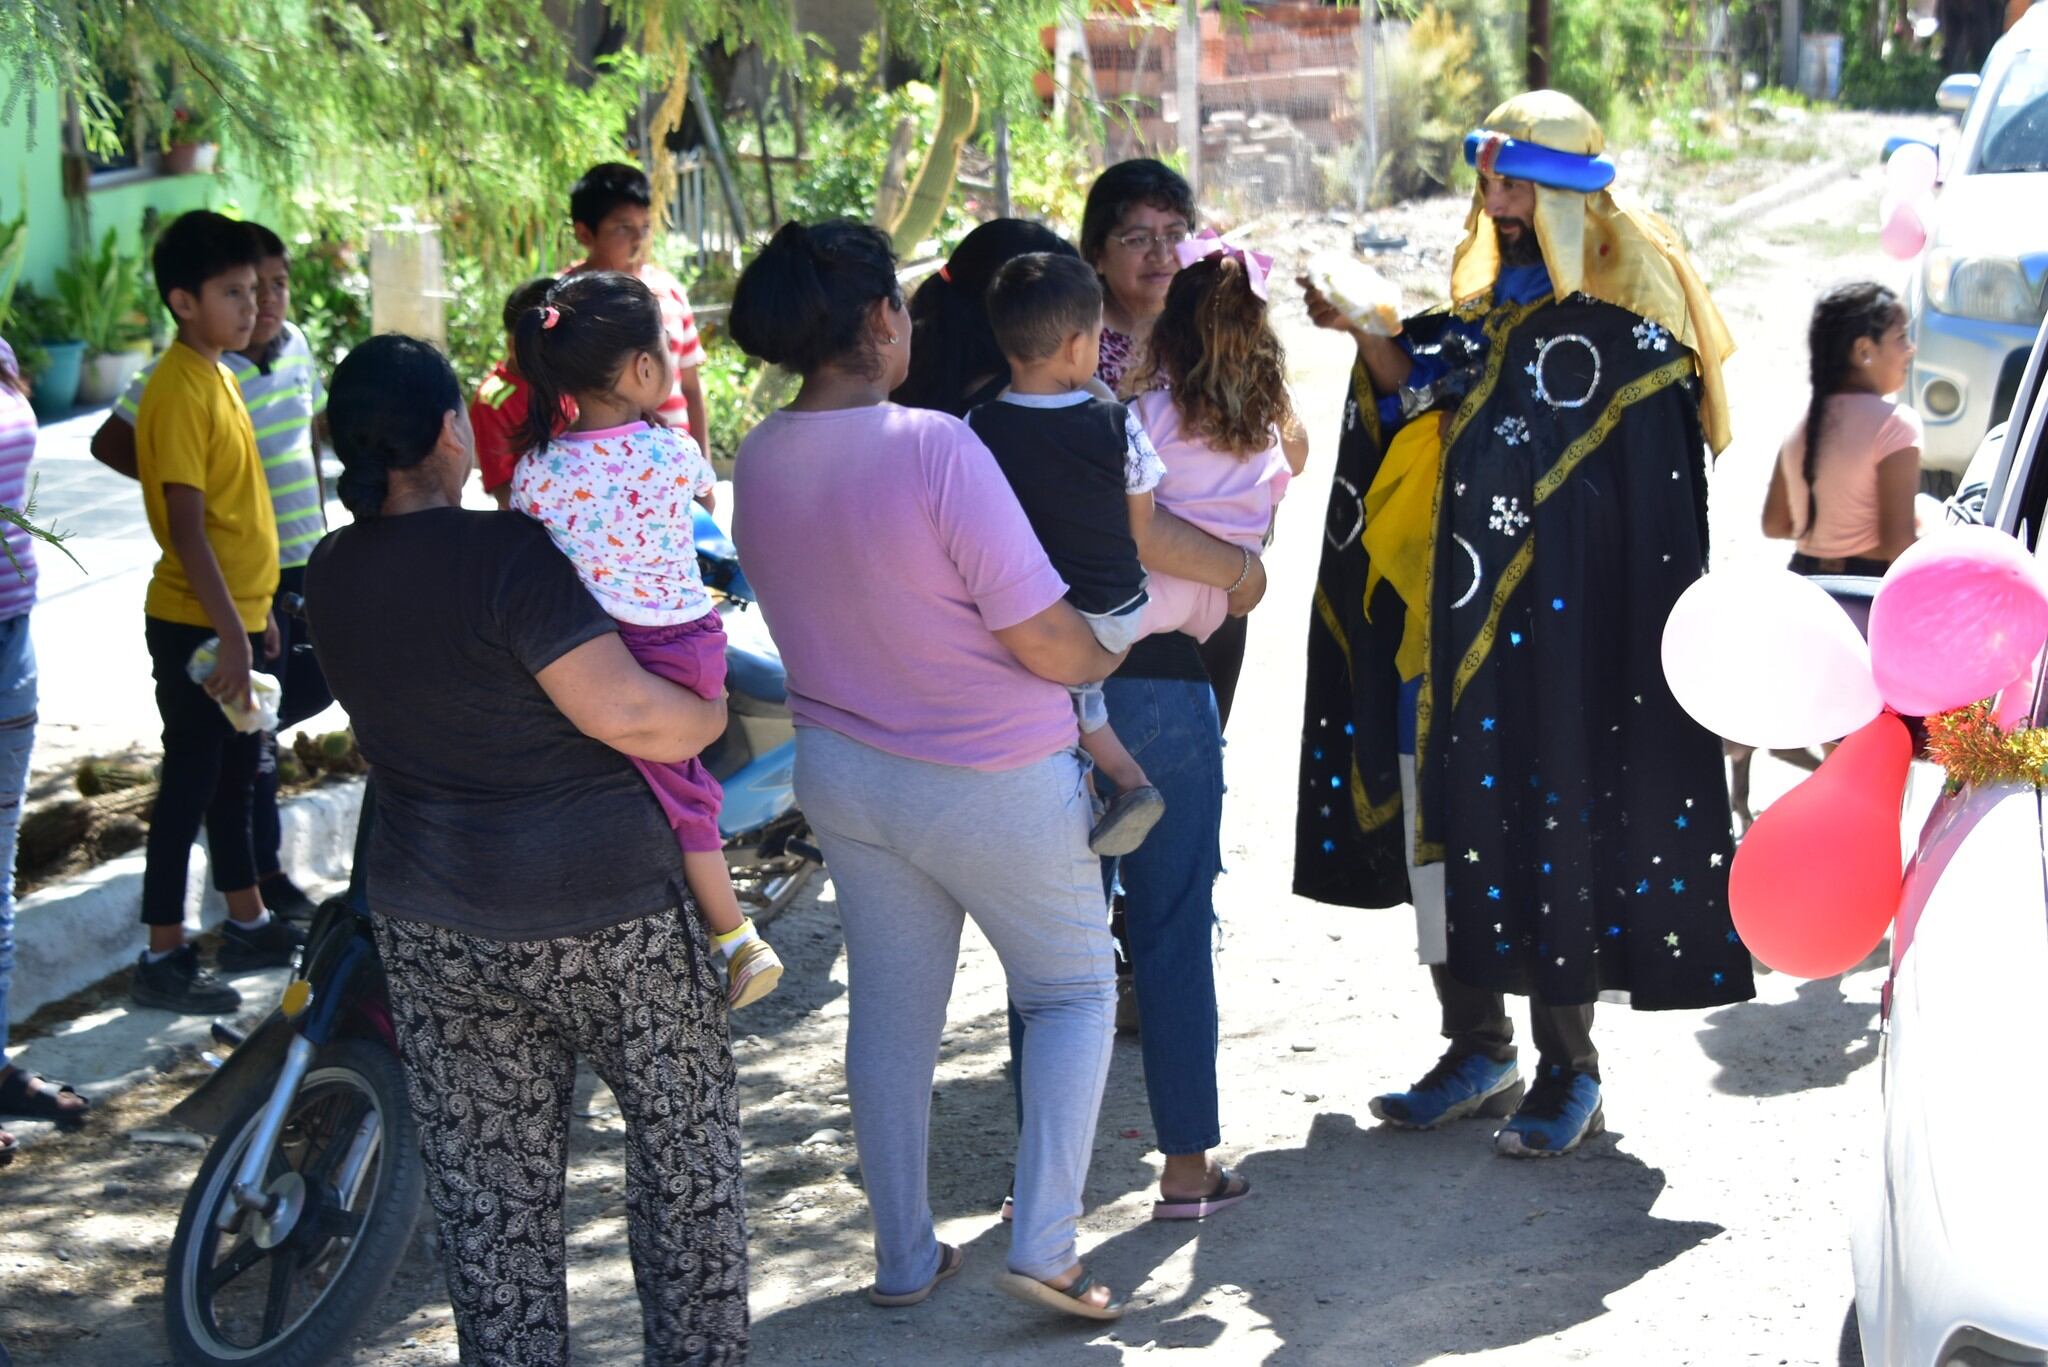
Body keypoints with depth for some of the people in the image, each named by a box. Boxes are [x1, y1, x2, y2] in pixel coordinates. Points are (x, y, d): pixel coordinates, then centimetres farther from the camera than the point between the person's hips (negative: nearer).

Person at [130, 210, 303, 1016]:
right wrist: (229, 633, -23)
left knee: (235, 774, 17)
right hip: (198, 627, -9)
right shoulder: (181, 390, -19)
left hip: (235, 616, 9)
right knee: (191, 781, -3)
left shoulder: (217, 375, 10)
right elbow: (186, 527, -22)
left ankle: (248, 925, 29)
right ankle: (162, 959, 5)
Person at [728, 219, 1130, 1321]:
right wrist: (1105, 654, -3)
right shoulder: (935, 448, -26)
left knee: (889, 1010, 18)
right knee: (1073, 990, 13)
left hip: (838, 768, 6)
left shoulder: (758, 459, -5)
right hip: (988, 782, -6)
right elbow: (1047, 642, -22)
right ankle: (1043, 1245, 4)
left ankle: (903, 1258, 29)